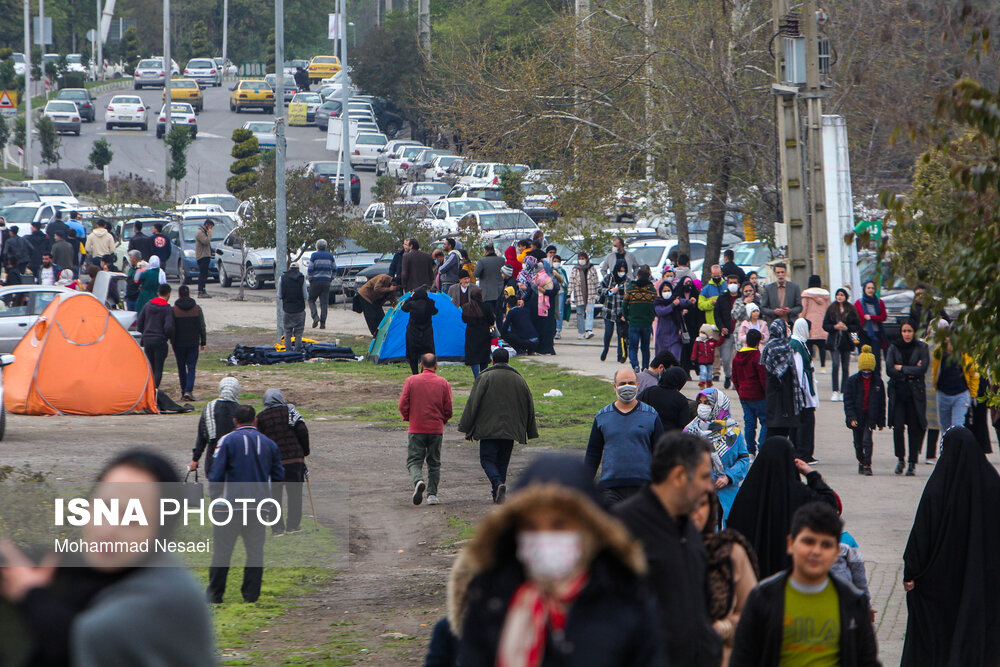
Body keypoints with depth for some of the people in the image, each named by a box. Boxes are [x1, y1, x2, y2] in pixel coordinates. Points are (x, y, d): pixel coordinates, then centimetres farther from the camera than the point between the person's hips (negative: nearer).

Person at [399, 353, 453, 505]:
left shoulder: (411, 381, -3)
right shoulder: (443, 383, 0)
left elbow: (403, 405, -5)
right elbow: (448, 409, -1)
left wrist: (408, 418, 14)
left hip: (416, 429, -1)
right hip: (436, 429, 1)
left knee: (414, 461, 3)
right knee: (434, 463, 12)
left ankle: (418, 480, -26)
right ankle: (432, 494, 5)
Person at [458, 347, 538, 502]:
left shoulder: (484, 378, -2)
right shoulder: (518, 379, 9)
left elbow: (473, 404, -5)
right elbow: (529, 407, 15)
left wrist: (467, 429, 1)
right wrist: (530, 432, 24)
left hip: (489, 430, -4)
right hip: (510, 430, 4)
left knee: (487, 460, 0)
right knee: (502, 462, 12)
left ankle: (498, 483, -25)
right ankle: (498, 495, 9)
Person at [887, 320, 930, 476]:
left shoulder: (921, 348, 3)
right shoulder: (894, 348, 7)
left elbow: (922, 369, -8)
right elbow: (889, 370, -3)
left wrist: (901, 368, -6)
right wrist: (910, 372, -8)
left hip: (915, 393, -1)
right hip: (897, 392, 1)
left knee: (914, 428, -2)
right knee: (898, 426, -10)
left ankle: (912, 463, 6)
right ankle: (900, 459, 6)